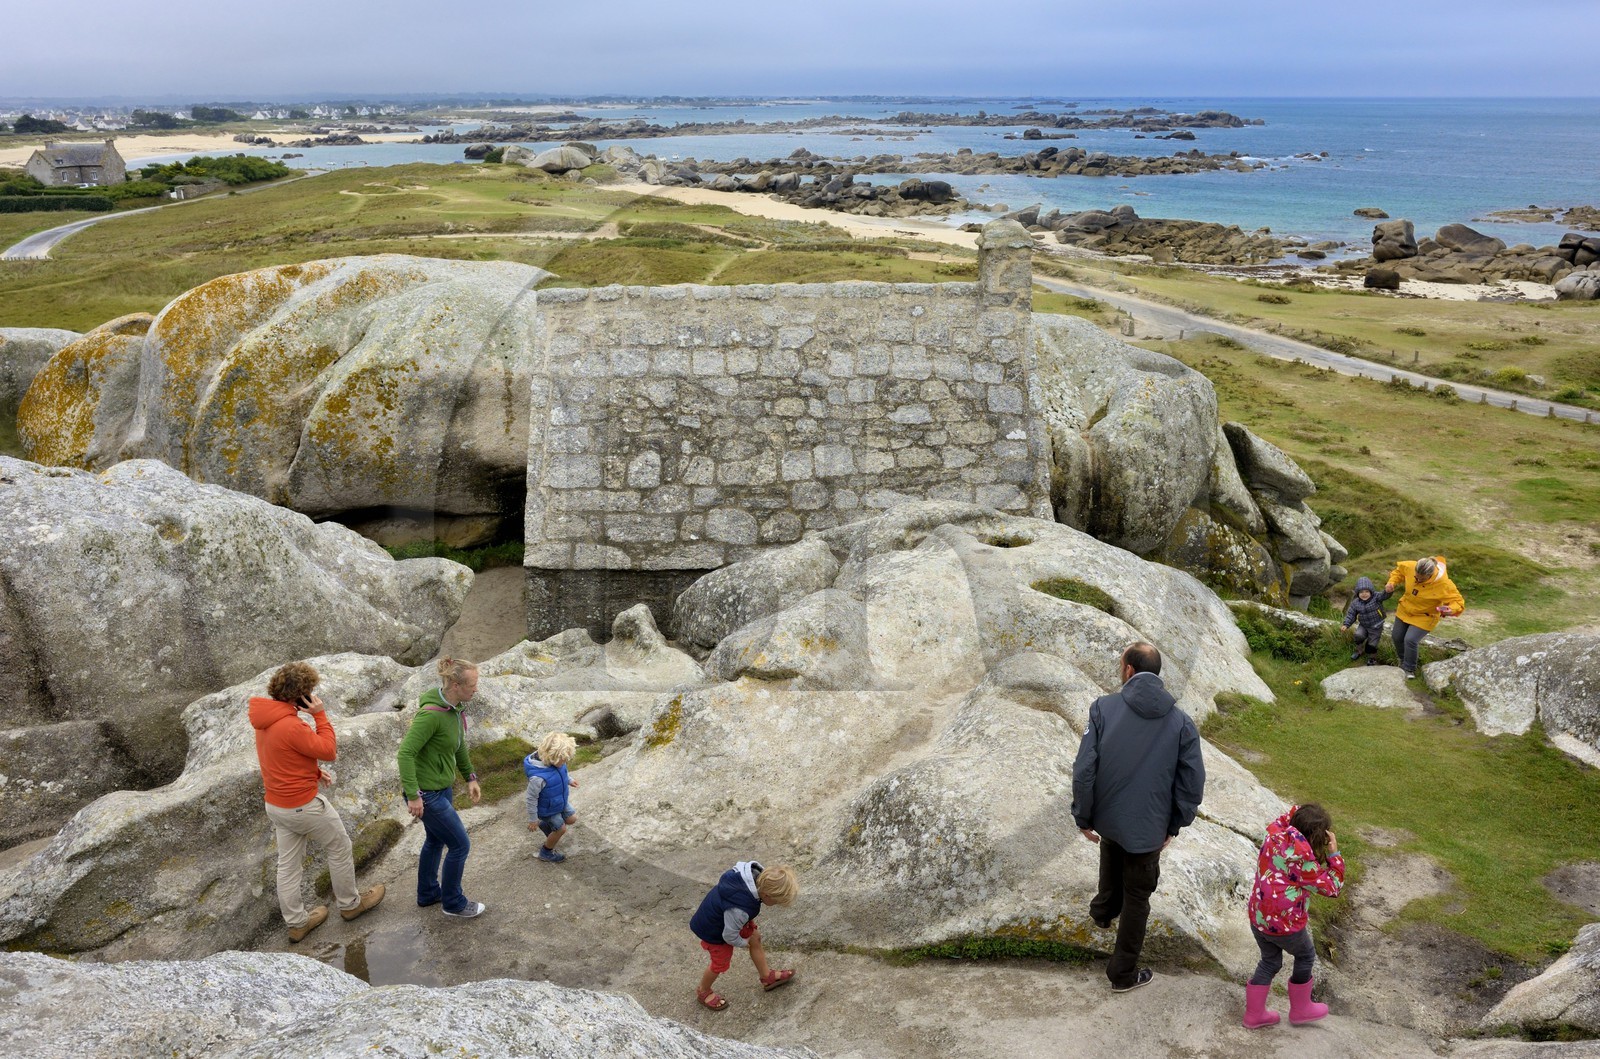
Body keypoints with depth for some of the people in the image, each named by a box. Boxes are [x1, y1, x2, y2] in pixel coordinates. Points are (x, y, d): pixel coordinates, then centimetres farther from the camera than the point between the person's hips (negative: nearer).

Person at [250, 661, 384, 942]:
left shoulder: (265, 719, 0)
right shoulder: (291, 726, -31)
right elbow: (329, 750, -20)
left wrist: (313, 771, 6)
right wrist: (320, 715, -18)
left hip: (276, 803, 8)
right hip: (304, 805, -8)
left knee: (288, 864, 16)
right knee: (340, 847, 13)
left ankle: (296, 922, 28)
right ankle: (350, 904, 29)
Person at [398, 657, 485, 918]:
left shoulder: (454, 708, -2)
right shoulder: (431, 714, -30)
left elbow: (459, 745, 13)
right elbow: (406, 753, -30)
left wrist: (470, 777, 15)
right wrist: (413, 796, -28)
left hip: (442, 786, 9)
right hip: (427, 793, -9)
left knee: (436, 840, 25)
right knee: (460, 845, 4)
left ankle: (427, 894, 44)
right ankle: (453, 903, 24)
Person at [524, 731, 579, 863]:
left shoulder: (554, 761, -24)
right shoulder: (538, 778, -46)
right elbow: (531, 799, -29)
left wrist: (569, 780, 21)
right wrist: (533, 819, -15)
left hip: (561, 801, 7)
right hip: (548, 809, -7)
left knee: (572, 819, 21)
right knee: (561, 829, 12)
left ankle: (546, 825, 46)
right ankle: (546, 852, 40)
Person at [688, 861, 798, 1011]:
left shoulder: (754, 875, -27)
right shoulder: (740, 910, -46)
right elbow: (730, 936, -27)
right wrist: (743, 943, -3)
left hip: (723, 914, 7)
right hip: (714, 932, -7)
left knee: (755, 938, 19)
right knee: (720, 964, 16)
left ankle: (767, 977, 43)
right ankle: (703, 992, 45)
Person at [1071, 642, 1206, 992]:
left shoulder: (1103, 708, -13)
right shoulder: (1181, 722, -8)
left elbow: (1084, 770, -15)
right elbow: (1193, 783, -7)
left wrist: (1084, 818, -4)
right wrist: (1174, 825, 6)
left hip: (1107, 817, 1)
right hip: (1149, 826, -1)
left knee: (1112, 866, 34)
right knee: (1137, 897, 15)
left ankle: (1103, 911, 58)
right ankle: (1124, 973, 25)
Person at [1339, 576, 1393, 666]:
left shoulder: (1376, 597, -17)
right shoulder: (1356, 603, -8)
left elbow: (1384, 595, -37)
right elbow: (1351, 614, -1)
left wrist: (1388, 591, -61)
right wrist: (1346, 625, -13)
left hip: (1376, 627, -2)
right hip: (1363, 626, 2)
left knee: (1372, 644, 3)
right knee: (1358, 635, -22)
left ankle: (1372, 658, 33)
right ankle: (1358, 650, 7)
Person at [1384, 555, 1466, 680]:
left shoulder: (1444, 585, -34)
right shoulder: (1410, 567, -25)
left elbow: (1458, 603, -28)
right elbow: (1399, 570, 0)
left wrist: (1450, 610, -51)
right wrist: (1392, 582, -17)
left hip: (1424, 617, -5)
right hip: (1404, 611, 5)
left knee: (1410, 640, -17)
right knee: (1397, 636, 15)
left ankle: (1409, 669, 6)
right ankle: (1403, 660, 45)